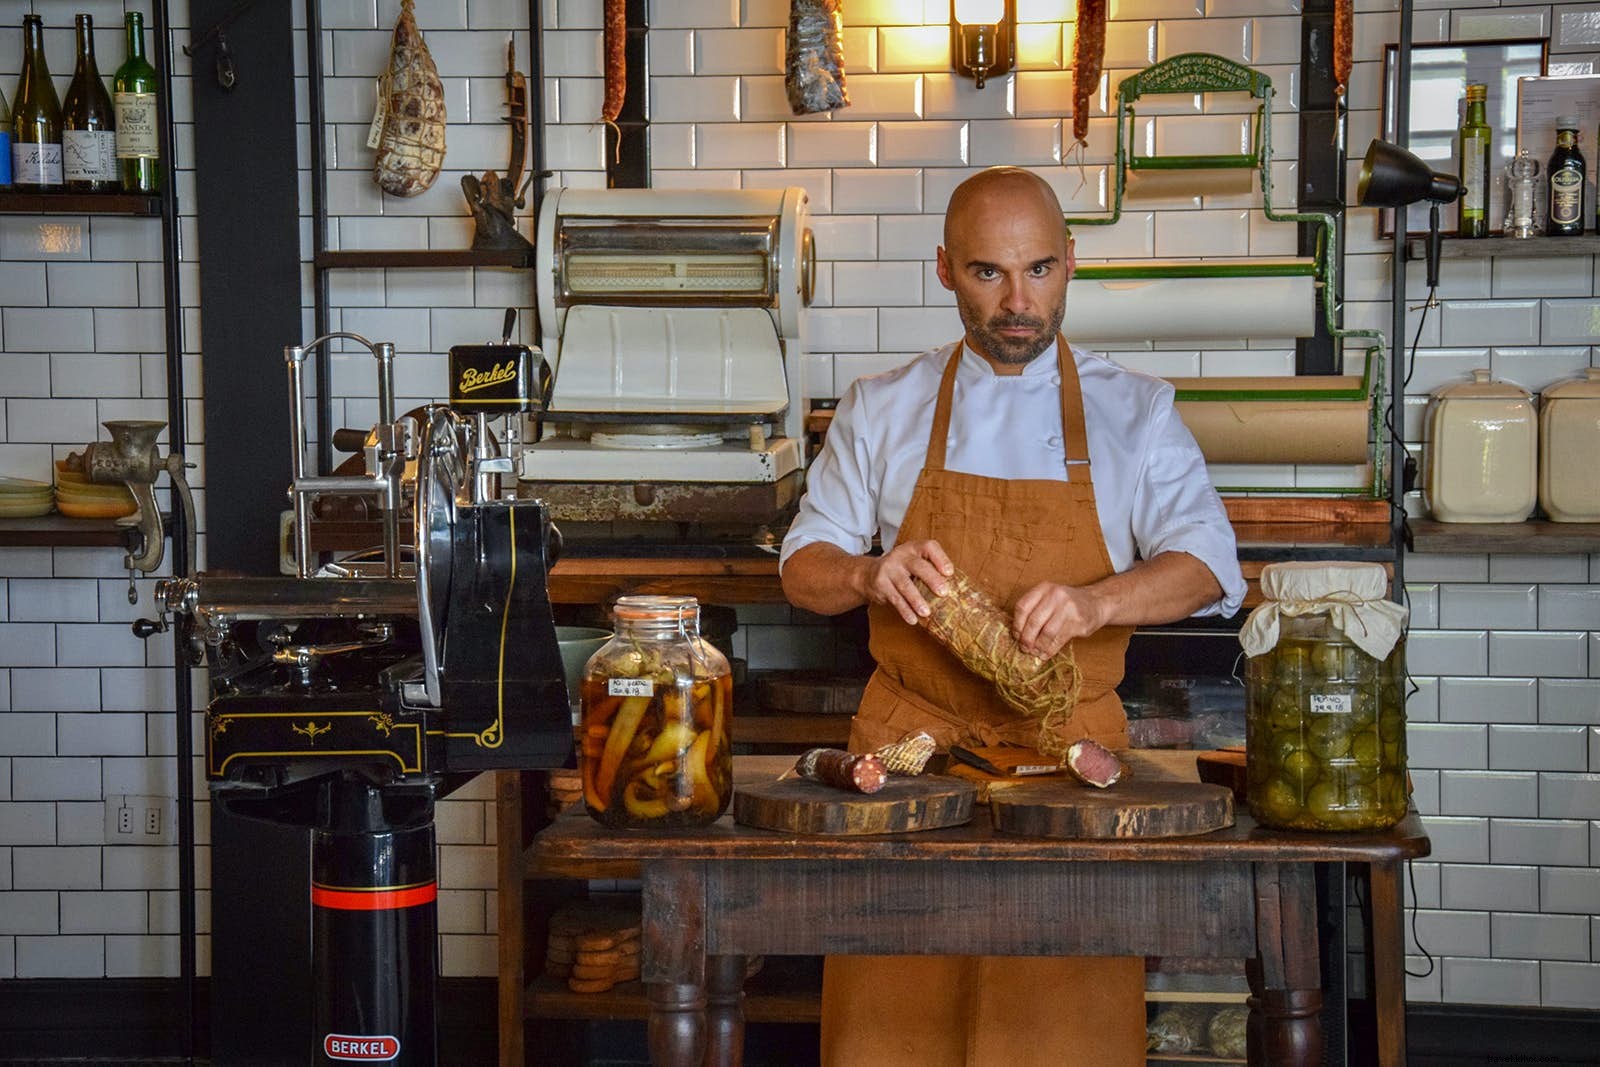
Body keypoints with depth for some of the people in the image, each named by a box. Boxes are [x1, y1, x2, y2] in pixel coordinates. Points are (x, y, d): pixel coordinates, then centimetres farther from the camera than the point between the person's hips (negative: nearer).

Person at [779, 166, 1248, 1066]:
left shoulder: (1135, 413, 4)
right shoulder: (883, 411, 7)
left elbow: (1211, 569, -6)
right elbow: (804, 568, 8)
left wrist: (1094, 602, -25)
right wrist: (870, 574, -15)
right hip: (910, 739, 1)